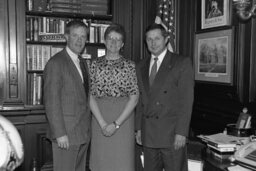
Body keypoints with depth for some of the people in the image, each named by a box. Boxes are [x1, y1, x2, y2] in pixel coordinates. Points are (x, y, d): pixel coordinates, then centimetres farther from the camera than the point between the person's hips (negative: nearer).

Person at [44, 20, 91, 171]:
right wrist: (60, 133, -18)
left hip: (84, 133, 8)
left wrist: (88, 127, 11)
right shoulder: (55, 63, -12)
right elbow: (51, 101, -15)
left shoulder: (83, 64, 14)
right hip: (66, 133, -7)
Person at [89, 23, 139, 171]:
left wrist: (116, 124, -11)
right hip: (99, 118, 2)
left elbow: (134, 98, -3)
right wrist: (102, 123, -10)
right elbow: (91, 96, 1)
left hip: (123, 118, -1)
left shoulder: (130, 65, 2)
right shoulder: (95, 64, 7)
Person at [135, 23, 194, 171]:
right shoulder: (141, 66, 13)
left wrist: (181, 132, -13)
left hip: (172, 134, -4)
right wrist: (139, 128, 9)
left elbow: (186, 100, -8)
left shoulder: (182, 63, -3)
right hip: (148, 135, 5)